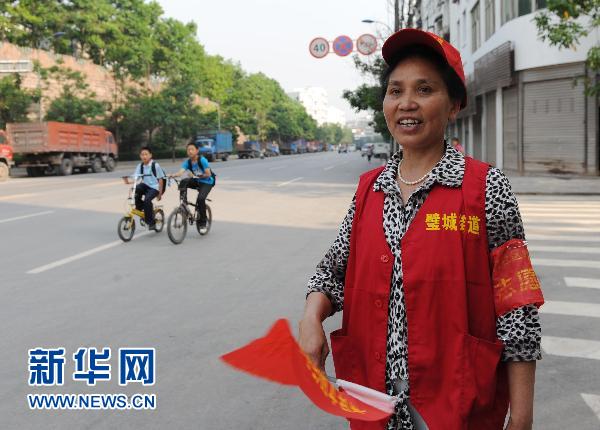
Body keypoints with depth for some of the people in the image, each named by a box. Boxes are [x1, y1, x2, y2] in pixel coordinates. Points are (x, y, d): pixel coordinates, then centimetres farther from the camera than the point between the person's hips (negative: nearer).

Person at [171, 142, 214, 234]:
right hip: (197, 181, 5)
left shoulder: (202, 160, -19)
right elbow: (181, 171, -24)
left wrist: (197, 176, -27)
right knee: (183, 182, -24)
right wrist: (173, 175, -43)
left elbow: (208, 174, -20)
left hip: (207, 182, -5)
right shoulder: (187, 162, -6)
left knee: (200, 198, -27)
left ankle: (203, 223, -13)